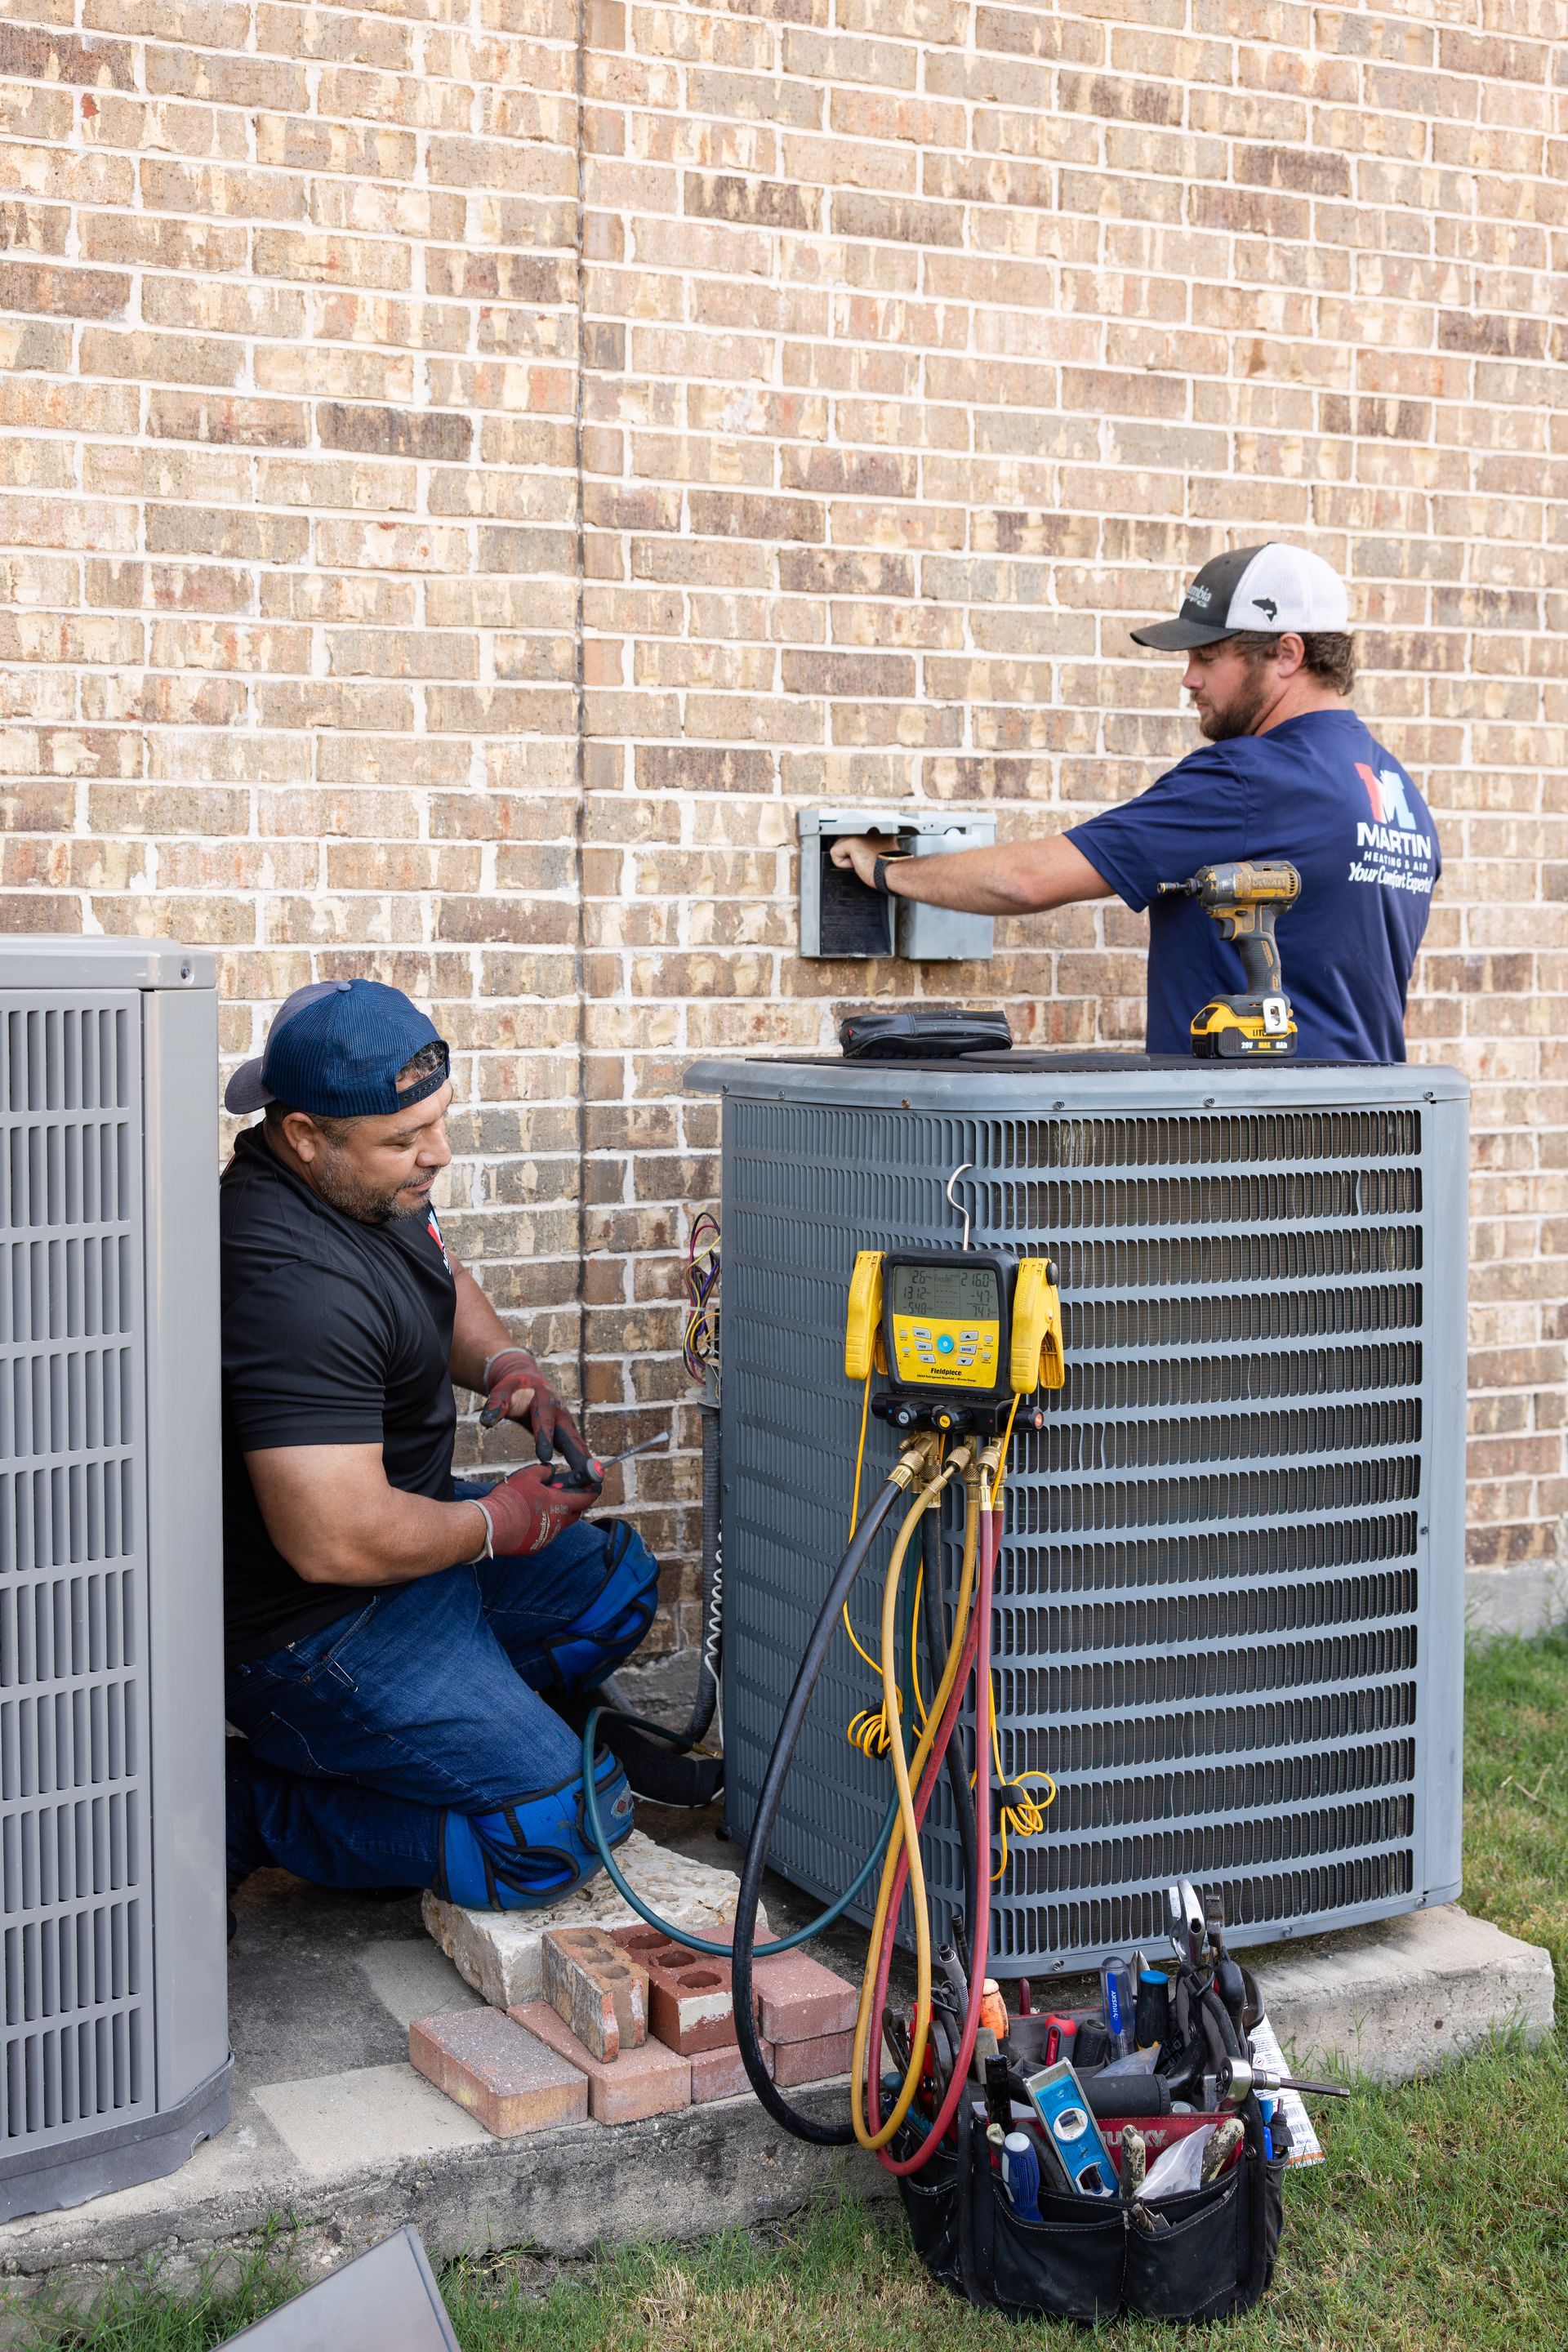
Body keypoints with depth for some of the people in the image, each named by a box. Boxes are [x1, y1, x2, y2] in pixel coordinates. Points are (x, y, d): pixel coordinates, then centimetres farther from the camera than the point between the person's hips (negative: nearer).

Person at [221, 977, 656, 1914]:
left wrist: (506, 1365, 2)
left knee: (617, 1575, 22)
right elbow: (336, 1542, -34)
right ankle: (253, 1808, -2)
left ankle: (402, 1750, 13)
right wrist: (498, 1523, -16)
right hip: (316, 1631, -10)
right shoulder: (294, 1281, -31)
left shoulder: (373, 1182, -1)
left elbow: (441, 1281, 23)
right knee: (559, 1825, -15)